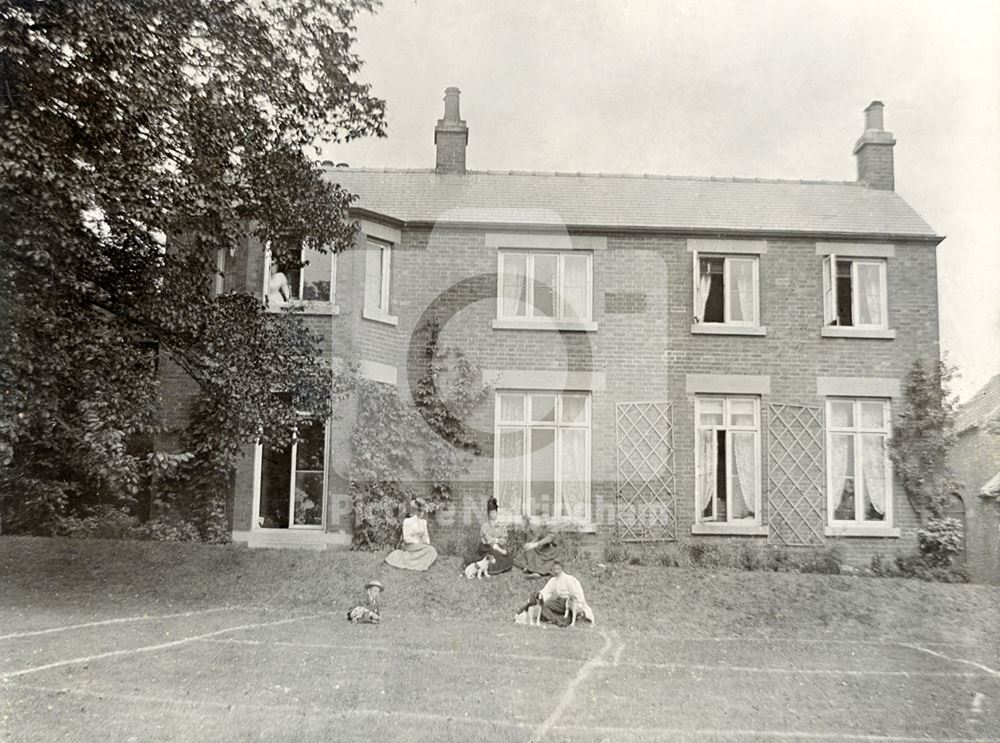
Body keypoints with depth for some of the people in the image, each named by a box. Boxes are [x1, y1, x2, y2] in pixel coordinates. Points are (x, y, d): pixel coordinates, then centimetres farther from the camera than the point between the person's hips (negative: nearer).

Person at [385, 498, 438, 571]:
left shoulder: (423, 522, 9)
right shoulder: (408, 521, -12)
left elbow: (425, 536, 14)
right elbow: (407, 538, -16)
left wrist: (427, 543, -6)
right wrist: (419, 543, -18)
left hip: (420, 545, 8)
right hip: (410, 545, -8)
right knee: (431, 550, -26)